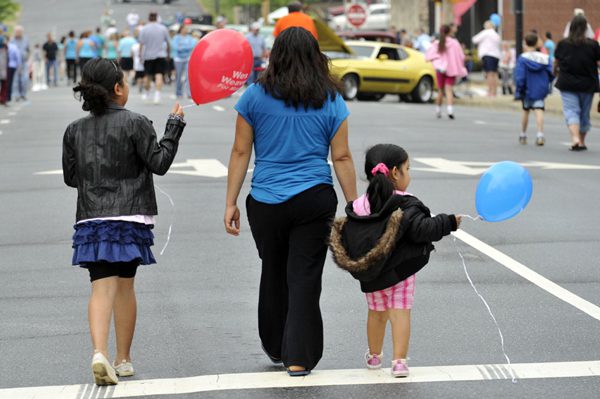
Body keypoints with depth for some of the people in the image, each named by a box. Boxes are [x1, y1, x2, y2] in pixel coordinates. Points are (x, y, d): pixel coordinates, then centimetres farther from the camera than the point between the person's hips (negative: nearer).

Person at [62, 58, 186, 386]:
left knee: (102, 287, -2)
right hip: (129, 216, -2)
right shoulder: (135, 124, -7)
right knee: (125, 285, 10)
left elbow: (70, 177, 11)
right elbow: (159, 162, -3)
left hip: (91, 219, 2)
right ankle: (123, 360, 20)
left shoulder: (75, 130, 6)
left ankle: (100, 352, -24)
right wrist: (174, 126, 6)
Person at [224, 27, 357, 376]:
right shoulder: (331, 101, 1)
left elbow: (241, 152, 1)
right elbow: (342, 157, 1)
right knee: (305, 278, 2)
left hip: (266, 203, 1)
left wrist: (231, 203, 6)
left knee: (273, 274, 17)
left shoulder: (255, 96, 1)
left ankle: (276, 348, 31)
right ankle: (298, 357, -2)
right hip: (315, 200, -1)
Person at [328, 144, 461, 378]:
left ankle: (374, 356, 33)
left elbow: (348, 238, 1)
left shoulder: (359, 207, -1)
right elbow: (422, 229, -24)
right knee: (400, 313, 2)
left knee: (376, 313, 20)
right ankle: (399, 361, -2)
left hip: (371, 276, 5)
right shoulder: (405, 206, -16)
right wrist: (449, 223, -14)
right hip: (400, 271, -4)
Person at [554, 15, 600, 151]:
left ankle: (575, 138, -27)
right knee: (584, 113, 15)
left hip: (567, 84, -1)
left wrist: (556, 71, 33)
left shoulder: (562, 44, -2)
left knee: (571, 111, -3)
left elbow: (556, 62, 12)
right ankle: (581, 142, 26)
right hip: (587, 85, 1)